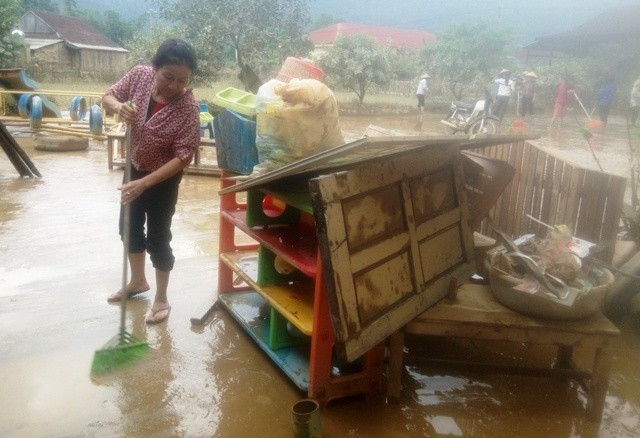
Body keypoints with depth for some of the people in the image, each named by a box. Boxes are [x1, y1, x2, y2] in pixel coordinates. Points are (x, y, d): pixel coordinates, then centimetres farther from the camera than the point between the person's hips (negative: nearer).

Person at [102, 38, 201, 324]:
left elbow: (182, 157, -29)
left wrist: (144, 183, -35)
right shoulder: (140, 75, -16)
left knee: (157, 237, 2)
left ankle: (161, 299, 23)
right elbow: (109, 95, -1)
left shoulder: (188, 107, -30)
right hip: (136, 167, 6)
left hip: (163, 178, -6)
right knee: (130, 226, 19)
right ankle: (137, 281, 42)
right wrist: (118, 106, -25)